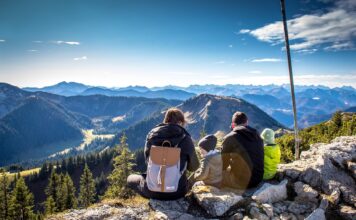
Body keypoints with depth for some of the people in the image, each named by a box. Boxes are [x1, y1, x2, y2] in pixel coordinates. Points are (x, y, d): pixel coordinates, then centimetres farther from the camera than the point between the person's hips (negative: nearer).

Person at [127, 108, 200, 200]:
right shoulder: (185, 138, -10)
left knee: (130, 178, 28)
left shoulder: (152, 134, -4)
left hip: (152, 190, 0)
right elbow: (193, 167, 0)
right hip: (177, 191, 1)